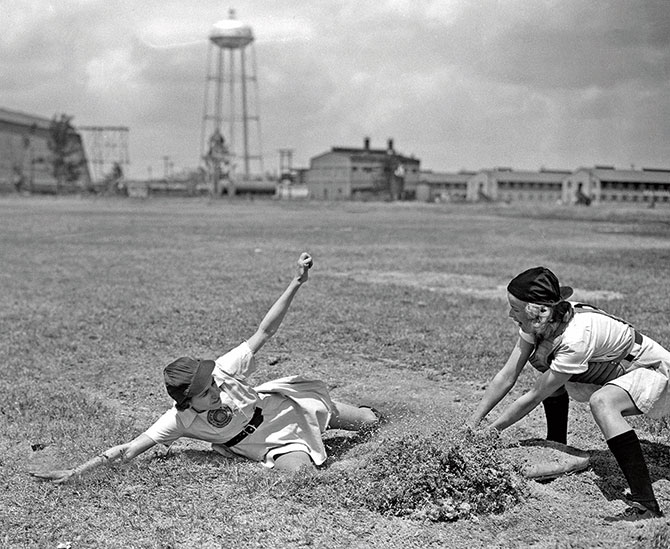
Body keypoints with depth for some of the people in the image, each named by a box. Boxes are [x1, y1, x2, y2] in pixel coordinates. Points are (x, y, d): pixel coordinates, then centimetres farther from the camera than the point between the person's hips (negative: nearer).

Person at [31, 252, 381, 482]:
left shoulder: (223, 372, -26)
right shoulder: (179, 421, -25)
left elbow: (264, 332, -26)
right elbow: (128, 450, -25)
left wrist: (297, 282, -33)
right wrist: (74, 473, -31)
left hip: (290, 405, 2)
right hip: (278, 448, -1)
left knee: (371, 421, 4)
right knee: (297, 469, -32)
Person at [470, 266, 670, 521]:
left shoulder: (576, 338, -34)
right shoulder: (541, 321, -11)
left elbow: (533, 397, -26)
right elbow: (506, 377, -8)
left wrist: (488, 432, -19)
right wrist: (472, 425, -10)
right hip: (619, 370, 9)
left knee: (601, 402, -36)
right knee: (544, 361, 4)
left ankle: (645, 503, -32)